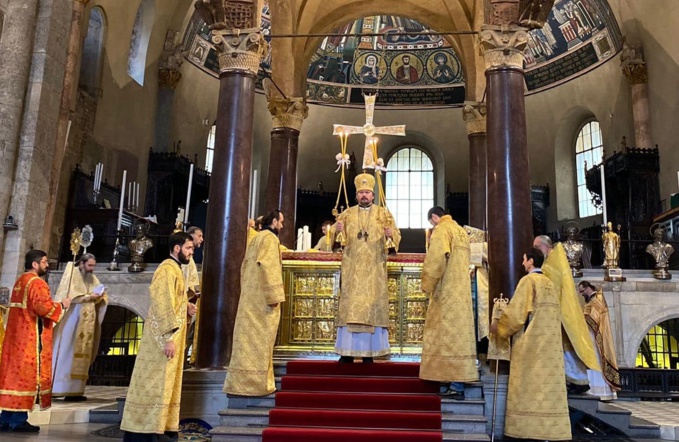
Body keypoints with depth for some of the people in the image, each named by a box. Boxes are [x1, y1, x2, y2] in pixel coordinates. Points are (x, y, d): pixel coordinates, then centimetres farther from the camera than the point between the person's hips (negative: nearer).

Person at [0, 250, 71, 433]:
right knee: (27, 373, -6)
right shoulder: (36, 282, -14)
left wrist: (55, 305, 17)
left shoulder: (20, 280, 17)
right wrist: (61, 305, -9)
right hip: (31, 335, -10)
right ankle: (19, 420, -3)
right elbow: (42, 307, -24)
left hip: (17, 334, 10)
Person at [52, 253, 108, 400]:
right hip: (72, 320, -6)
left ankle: (73, 390, 2)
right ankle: (62, 388, -6)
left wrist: (98, 295, -10)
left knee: (82, 351, 1)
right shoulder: (72, 273, 0)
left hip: (86, 321, 6)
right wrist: (88, 297, -16)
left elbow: (102, 296, 11)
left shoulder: (93, 278, 18)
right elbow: (70, 295, -12)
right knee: (68, 351, -8)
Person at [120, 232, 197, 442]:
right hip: (163, 337, -10)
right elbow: (163, 305, -21)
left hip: (170, 336, 10)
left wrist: (186, 307, 5)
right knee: (156, 384, -5)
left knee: (165, 384, 12)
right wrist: (168, 338, -24)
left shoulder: (175, 269, 16)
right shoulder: (167, 269, -15)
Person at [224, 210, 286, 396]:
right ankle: (255, 383, -2)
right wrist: (274, 296, -20)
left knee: (250, 340, 10)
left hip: (251, 296, 9)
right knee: (259, 341, -5)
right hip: (262, 297, -9)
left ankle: (243, 381, 14)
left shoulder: (257, 238, 19)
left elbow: (246, 265, 20)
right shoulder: (270, 238, -9)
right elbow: (269, 267, -20)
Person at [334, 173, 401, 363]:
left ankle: (369, 351, 3)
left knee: (373, 305, -3)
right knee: (350, 306, -2)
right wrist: (337, 230, -16)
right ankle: (348, 351, 3)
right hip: (352, 268, 1)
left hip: (374, 268, -1)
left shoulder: (383, 213, 7)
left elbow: (397, 236, 1)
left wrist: (391, 234, -22)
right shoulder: (347, 213, 10)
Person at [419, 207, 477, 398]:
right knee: (458, 331, 8)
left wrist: (427, 284, -11)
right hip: (461, 290, 9)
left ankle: (455, 386, -10)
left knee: (448, 334, -8)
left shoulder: (441, 229, -8)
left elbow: (436, 258, -21)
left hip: (447, 291, -9)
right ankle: (455, 382, 11)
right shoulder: (461, 231, 18)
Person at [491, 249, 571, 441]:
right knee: (547, 382, 5)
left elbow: (516, 310, -12)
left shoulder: (528, 280, -7)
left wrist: (498, 326, 1)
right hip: (549, 341, 7)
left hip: (531, 341, -7)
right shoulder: (550, 283, 17)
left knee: (529, 384, -6)